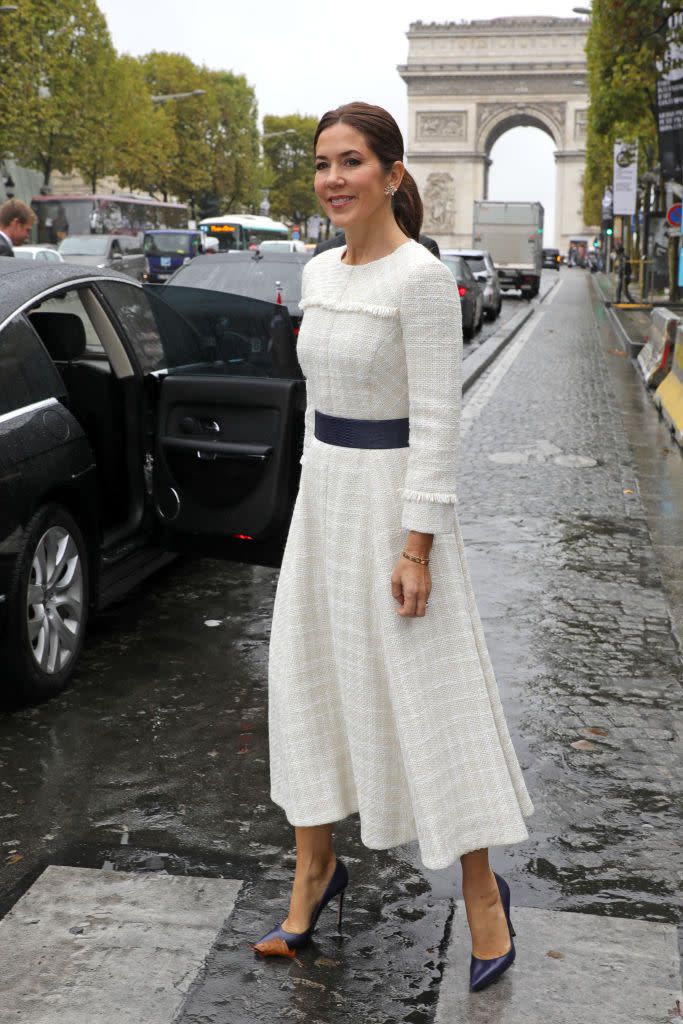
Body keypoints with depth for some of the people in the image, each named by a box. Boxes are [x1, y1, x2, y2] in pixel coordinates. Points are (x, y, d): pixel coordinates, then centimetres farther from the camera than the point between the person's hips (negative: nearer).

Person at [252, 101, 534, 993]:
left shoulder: (421, 278, -15)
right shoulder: (320, 273, 8)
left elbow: (436, 422, -18)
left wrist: (415, 546, -20)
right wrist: (313, 493, 15)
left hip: (395, 496, -8)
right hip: (324, 492, 8)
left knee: (429, 694, 1)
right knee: (309, 678, 12)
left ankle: (483, 890, 19)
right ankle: (316, 866, 30)